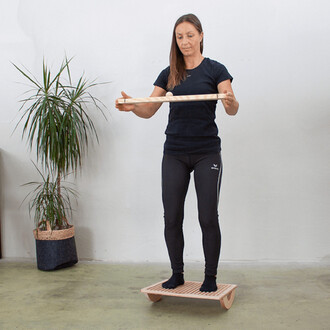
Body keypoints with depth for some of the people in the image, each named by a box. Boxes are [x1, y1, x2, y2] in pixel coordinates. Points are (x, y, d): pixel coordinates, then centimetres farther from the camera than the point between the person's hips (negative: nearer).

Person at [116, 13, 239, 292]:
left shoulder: (215, 70, -1)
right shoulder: (168, 74, 10)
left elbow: (233, 109, -12)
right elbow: (149, 110, 6)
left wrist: (230, 102, -35)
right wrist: (132, 106, -15)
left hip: (207, 153, -3)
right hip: (174, 154, 3)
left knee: (208, 217, -2)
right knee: (172, 218, 3)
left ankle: (211, 277, 14)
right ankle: (177, 274, 20)